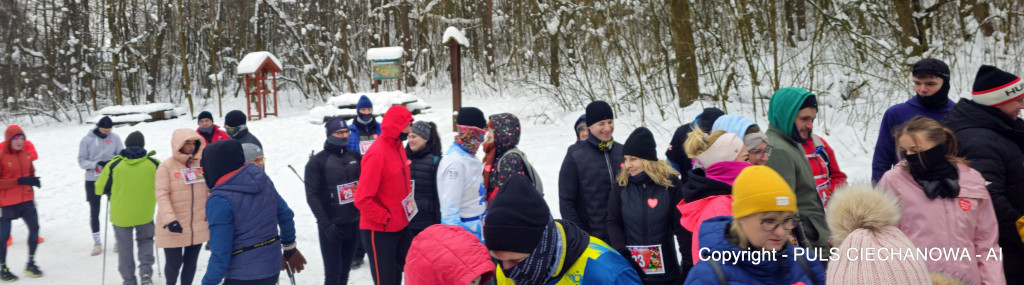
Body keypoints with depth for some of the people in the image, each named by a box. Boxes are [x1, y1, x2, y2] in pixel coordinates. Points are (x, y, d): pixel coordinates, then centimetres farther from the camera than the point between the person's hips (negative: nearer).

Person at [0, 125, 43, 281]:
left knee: (34, 227, 2)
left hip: (26, 200, 5)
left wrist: (33, 180, -3)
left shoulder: (26, 155, 5)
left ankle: (31, 263, 19)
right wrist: (18, 181, -24)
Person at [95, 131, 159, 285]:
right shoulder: (153, 163, -7)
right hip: (145, 213, 1)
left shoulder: (114, 164, -9)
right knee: (145, 241, 22)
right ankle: (146, 271, 3)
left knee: (125, 247, 14)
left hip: (121, 214, -1)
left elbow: (100, 188, -1)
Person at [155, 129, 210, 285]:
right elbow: (162, 195, -15)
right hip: (174, 228, -4)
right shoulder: (166, 166, -10)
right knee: (174, 263, 2)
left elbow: (208, 190, 13)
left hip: (199, 225, 4)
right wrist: (170, 219, -26)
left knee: (191, 262, 12)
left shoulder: (201, 163, 4)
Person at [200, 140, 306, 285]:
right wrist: (290, 248, 24)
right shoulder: (263, 179, -1)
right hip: (273, 269, 7)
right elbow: (285, 215, 10)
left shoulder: (220, 201, -21)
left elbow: (220, 254, -20)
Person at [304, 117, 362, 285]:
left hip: (354, 223, 5)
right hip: (332, 226, -4)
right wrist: (326, 225, -17)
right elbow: (312, 196, -10)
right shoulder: (317, 161, -6)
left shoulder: (355, 157, 8)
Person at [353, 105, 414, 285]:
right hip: (380, 231, -8)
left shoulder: (398, 147, 5)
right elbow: (363, 199, -22)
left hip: (401, 227, 8)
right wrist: (386, 219, -16)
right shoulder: (377, 153, -21)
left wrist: (408, 202, 7)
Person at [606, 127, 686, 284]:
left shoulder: (670, 183, -4)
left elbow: (681, 224, -2)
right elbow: (613, 222, 1)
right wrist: (622, 252, -13)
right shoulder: (622, 184, -1)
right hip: (630, 271, 1)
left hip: (665, 270, -1)